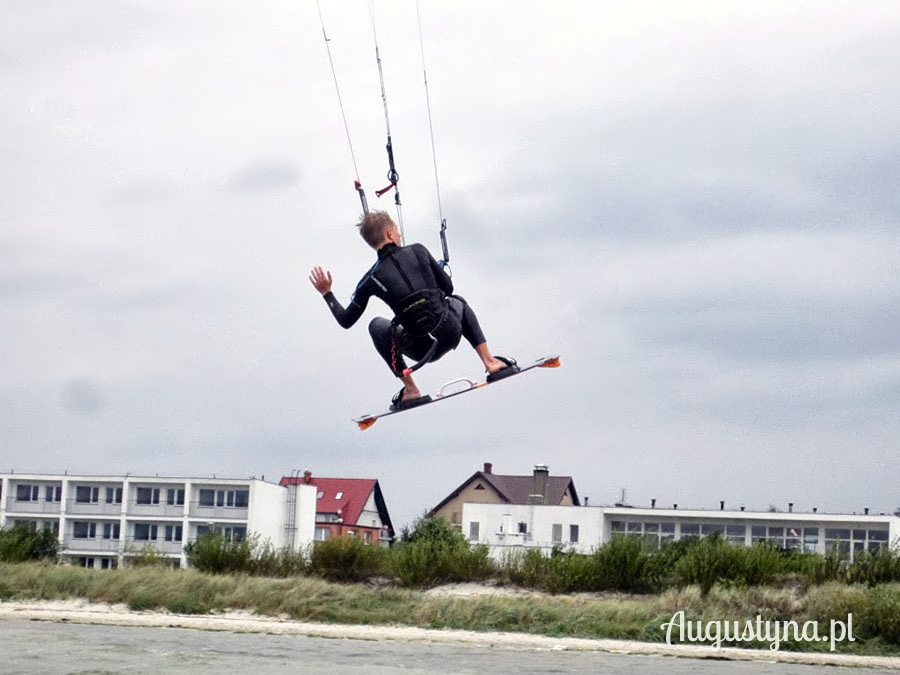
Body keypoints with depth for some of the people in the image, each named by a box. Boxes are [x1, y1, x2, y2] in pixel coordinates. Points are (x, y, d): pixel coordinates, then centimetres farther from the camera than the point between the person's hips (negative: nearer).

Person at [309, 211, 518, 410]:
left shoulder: (371, 280, -3)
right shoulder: (418, 251, -1)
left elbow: (346, 320, 7)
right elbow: (448, 288, 9)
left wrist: (327, 293, 21)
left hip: (422, 349, -1)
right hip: (452, 332, 2)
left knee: (377, 326, 28)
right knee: (457, 302, 38)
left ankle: (411, 390, 21)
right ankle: (490, 363, 26)